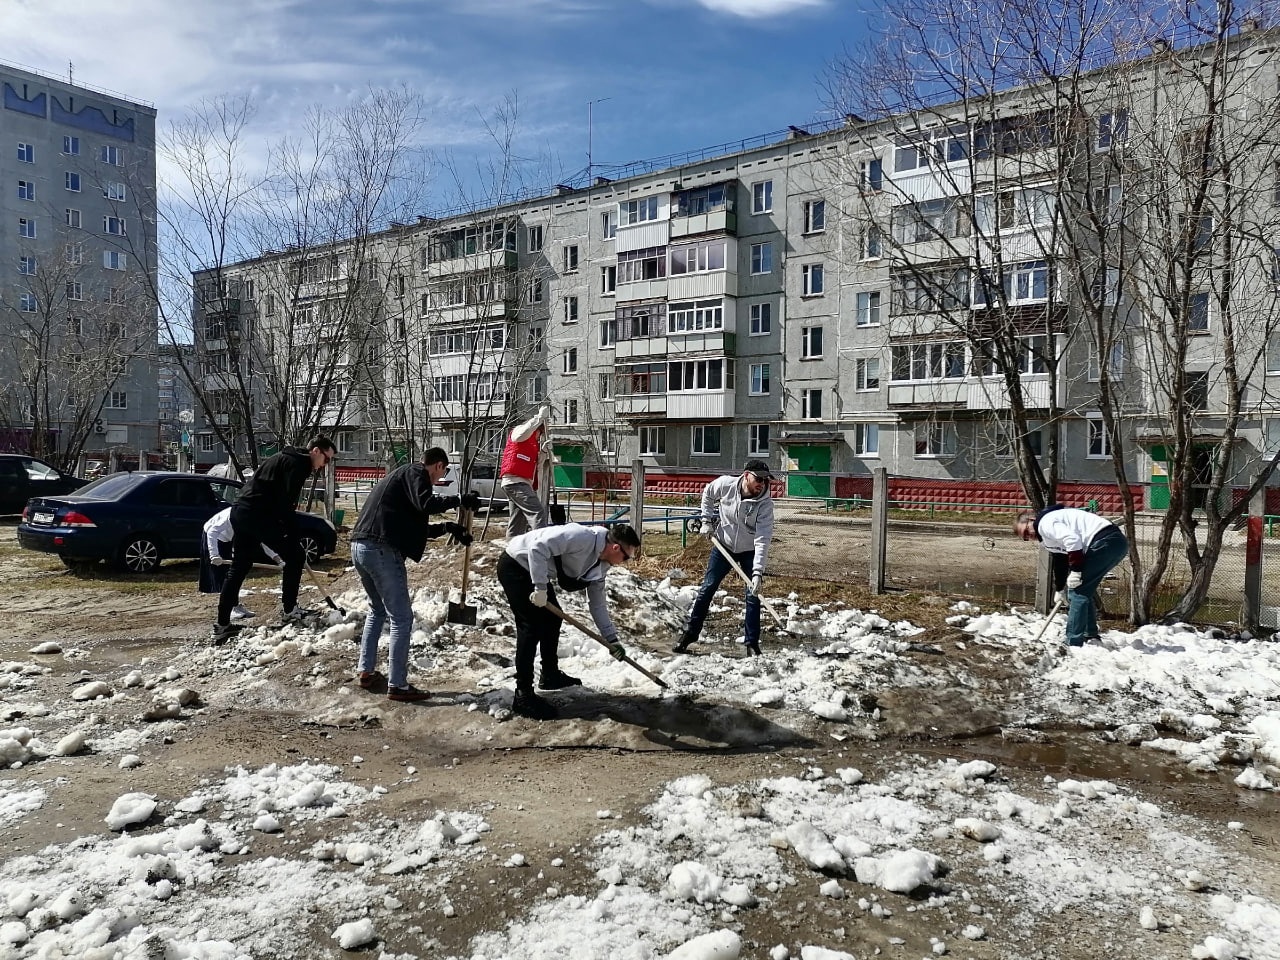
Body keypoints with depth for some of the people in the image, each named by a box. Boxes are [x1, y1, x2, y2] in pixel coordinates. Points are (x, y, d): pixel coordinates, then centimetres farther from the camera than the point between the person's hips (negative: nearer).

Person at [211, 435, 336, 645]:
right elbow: (286, 502, -15)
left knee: (238, 568, 13)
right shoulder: (297, 463, -7)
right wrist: (292, 537, -10)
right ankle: (290, 609, 8)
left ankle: (223, 625, 16)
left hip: (239, 512, 10)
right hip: (258, 514, -10)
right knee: (295, 555, 2)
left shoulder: (285, 458, 24)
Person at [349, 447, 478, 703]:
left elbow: (415, 526, 29)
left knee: (378, 610, 26)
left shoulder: (401, 474, 28)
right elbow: (426, 504, -20)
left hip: (360, 547, 10)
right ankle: (397, 686, -3)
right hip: (381, 549, -10)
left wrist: (448, 527, 24)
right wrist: (459, 500, -11)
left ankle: (366, 672, 27)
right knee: (402, 618, -4)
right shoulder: (416, 472, 1)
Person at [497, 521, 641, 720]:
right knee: (532, 626, -12)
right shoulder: (583, 537, -27)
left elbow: (597, 603, 12)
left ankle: (550, 675, 36)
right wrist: (540, 588, -30)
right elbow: (538, 547, -33)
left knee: (552, 618, 17)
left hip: (536, 570, 10)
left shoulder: (601, 564, 3)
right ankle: (523, 696, -7)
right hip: (515, 564, -10)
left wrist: (611, 639, 9)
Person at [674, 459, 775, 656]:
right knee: (707, 588, 4)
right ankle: (690, 633, 16)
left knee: (753, 596, -4)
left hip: (749, 551, -1)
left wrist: (758, 571, -41)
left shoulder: (765, 503, -27)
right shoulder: (726, 483, -22)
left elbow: (763, 539, -33)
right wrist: (707, 521, -2)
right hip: (723, 545, 1)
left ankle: (752, 643, 8)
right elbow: (708, 494, 3)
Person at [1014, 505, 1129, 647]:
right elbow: (1060, 562, 35)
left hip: (1105, 541, -10)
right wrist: (1059, 589, 40)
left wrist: (1075, 570, -17)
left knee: (1077, 590, -5)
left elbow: (1072, 539, -21)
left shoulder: (1045, 523, -6)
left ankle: (1073, 644, -4)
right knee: (1085, 591, 21)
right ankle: (1091, 637, 27)